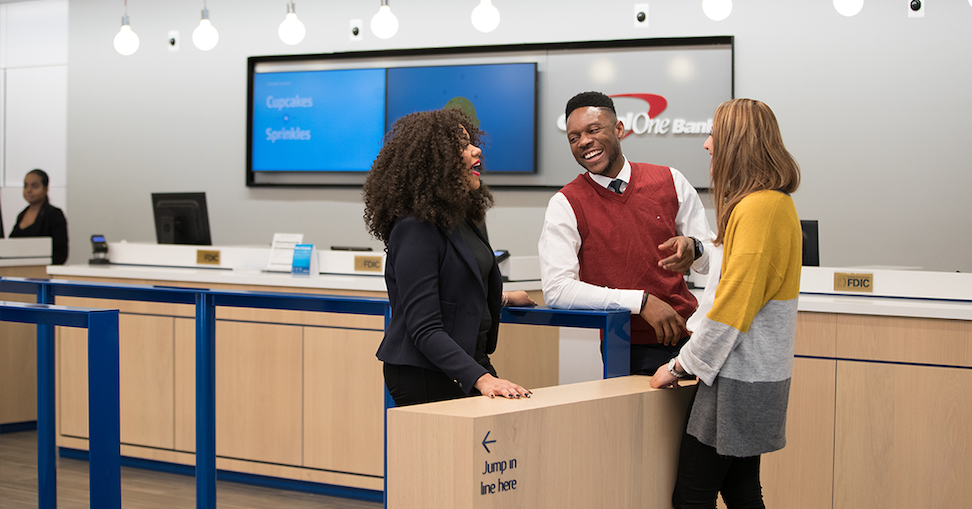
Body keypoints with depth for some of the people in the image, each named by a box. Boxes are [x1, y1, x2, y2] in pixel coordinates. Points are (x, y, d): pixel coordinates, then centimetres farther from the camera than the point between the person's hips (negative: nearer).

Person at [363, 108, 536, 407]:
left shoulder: (460, 219, 11)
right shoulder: (416, 230, -17)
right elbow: (424, 329, -22)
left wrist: (501, 298, 41)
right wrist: (481, 379, -30)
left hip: (472, 360, 8)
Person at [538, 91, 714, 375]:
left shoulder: (670, 182, 6)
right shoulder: (566, 205, -2)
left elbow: (716, 260, 11)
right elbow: (556, 290, -13)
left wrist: (693, 249, -14)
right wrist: (641, 301, -18)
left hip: (689, 336, 3)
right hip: (628, 351, -3)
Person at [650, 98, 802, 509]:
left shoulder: (758, 207, -18)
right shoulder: (777, 202, 14)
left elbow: (733, 305, -21)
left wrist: (681, 366, -13)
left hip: (740, 378, -10)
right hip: (755, 371, 10)